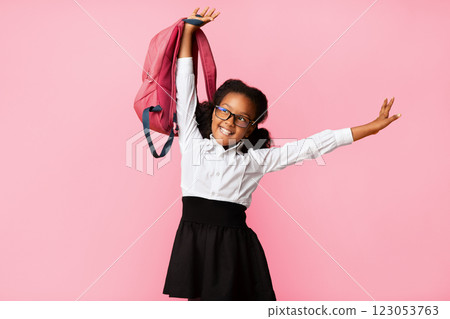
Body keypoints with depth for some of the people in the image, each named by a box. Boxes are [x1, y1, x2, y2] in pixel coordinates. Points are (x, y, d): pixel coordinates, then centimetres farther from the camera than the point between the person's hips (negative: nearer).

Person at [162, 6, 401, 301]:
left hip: (234, 244, -1)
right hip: (193, 240, 1)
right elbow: (185, 88, 7)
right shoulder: (193, 141, 6)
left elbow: (308, 147, 3)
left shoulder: (253, 159, 3)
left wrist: (370, 128, 3)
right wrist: (189, 29, 9)